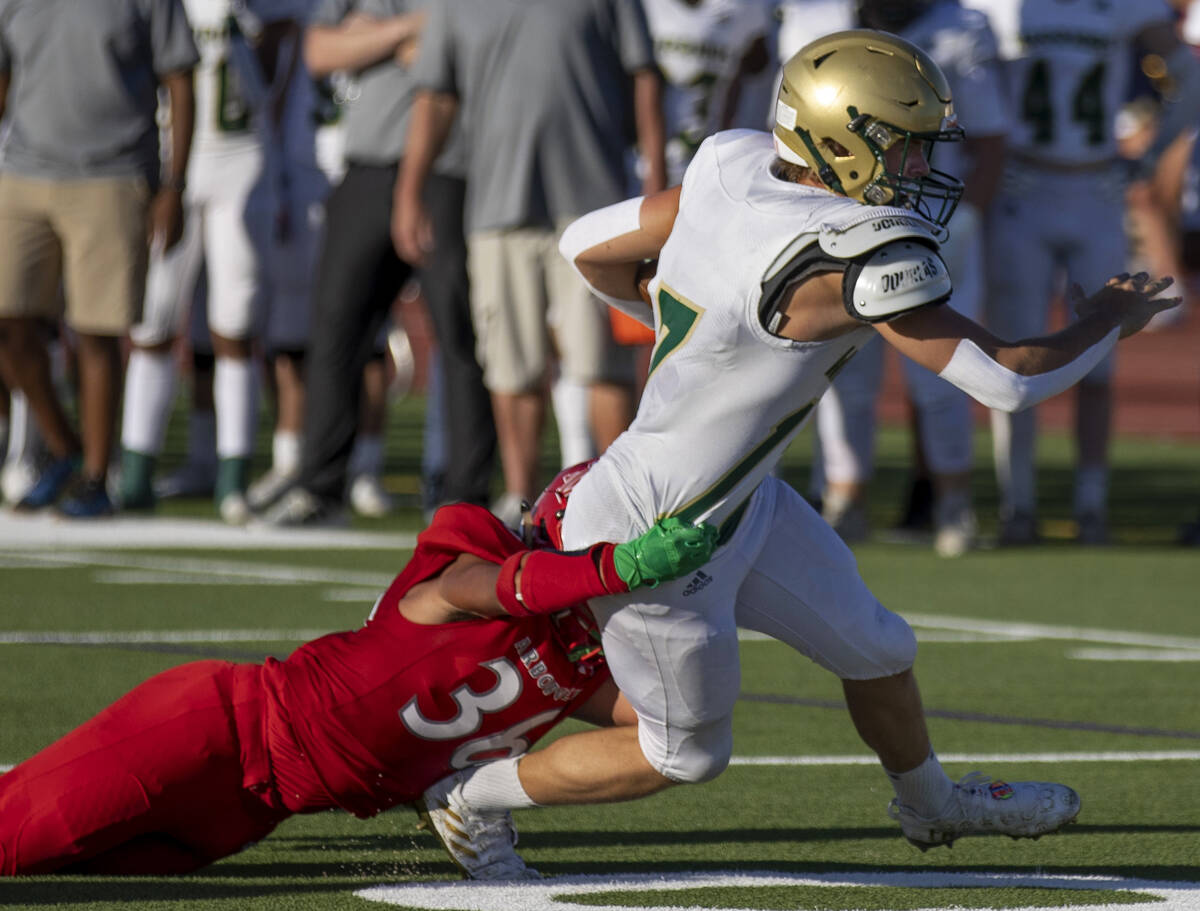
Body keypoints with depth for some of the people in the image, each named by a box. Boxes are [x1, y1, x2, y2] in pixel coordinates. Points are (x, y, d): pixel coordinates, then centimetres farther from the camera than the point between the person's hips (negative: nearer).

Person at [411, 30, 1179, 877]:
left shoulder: (736, 169, -9)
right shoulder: (856, 256, -31)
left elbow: (589, 245, 3)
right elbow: (1008, 378, -25)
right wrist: (1106, 322, -8)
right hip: (655, 540, -9)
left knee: (875, 648, 24)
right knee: (686, 754, 15)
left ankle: (934, 804, 51)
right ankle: (474, 793, 31)